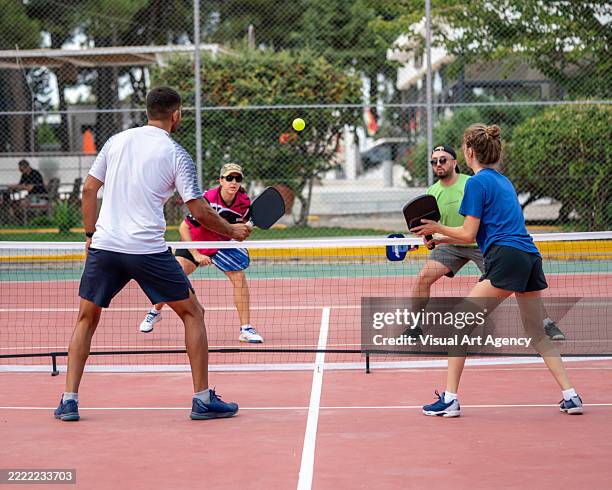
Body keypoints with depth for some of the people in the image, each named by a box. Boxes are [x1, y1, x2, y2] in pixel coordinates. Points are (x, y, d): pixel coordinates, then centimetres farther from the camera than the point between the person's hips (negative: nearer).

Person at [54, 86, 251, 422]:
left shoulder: (117, 141, 11)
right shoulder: (176, 154, -1)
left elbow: (89, 189, 13)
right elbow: (199, 211, -4)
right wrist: (232, 231, 10)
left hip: (104, 245, 4)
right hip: (148, 249, -4)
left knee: (87, 319, 19)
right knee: (192, 313, 11)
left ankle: (69, 400, 10)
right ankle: (203, 399, 8)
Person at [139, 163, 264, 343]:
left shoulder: (244, 201, -17)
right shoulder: (207, 200, -31)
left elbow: (243, 221, 7)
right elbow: (183, 228, -25)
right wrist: (196, 255, -27)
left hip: (222, 243, 3)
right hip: (195, 242, -3)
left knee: (239, 277, -14)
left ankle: (246, 329, -8)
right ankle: (155, 312, 18)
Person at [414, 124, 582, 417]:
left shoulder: (477, 182, -3)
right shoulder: (503, 181, 23)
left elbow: (469, 235, -5)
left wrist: (438, 228, 9)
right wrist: (444, 240, 25)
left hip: (506, 259, -9)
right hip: (530, 258, 9)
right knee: (537, 334, 17)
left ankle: (449, 399, -8)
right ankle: (570, 396, 11)